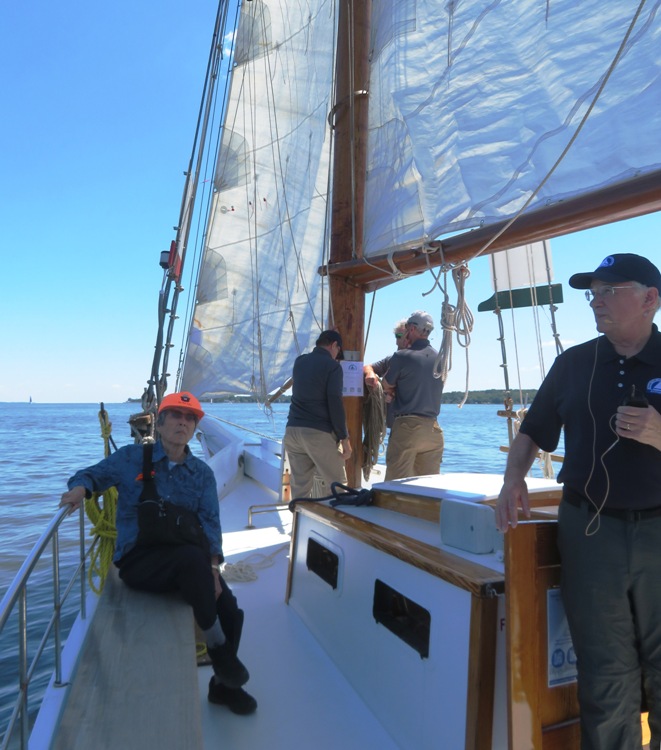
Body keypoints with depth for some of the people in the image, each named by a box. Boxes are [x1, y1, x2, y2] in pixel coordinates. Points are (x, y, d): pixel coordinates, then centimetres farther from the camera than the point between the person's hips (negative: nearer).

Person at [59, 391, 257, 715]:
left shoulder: (202, 473, 7)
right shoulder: (131, 458, 2)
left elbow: (209, 521, -1)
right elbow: (93, 474, 10)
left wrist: (211, 566, -17)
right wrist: (80, 488, -15)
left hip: (185, 562, 4)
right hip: (137, 561, -3)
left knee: (230, 610, -16)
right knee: (192, 556, -36)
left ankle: (224, 685, 16)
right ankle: (218, 647, -13)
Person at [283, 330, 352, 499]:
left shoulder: (299, 361, 14)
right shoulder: (333, 365, -4)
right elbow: (335, 403, -12)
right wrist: (344, 437, -8)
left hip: (293, 430, 6)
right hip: (319, 433, -6)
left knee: (299, 487, 8)